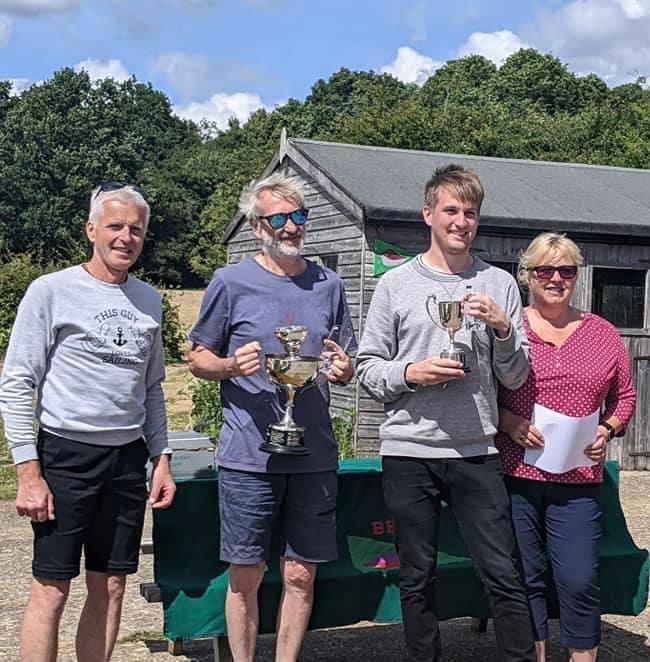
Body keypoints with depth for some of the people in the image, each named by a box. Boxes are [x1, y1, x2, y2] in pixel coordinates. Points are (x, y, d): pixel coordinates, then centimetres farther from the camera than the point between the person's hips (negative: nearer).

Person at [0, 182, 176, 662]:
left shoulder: (149, 301, 10)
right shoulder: (51, 291, -5)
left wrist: (161, 458, 11)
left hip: (128, 458, 5)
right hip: (66, 454, -5)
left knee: (111, 588, 10)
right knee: (51, 590, -2)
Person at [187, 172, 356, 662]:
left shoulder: (328, 285, 10)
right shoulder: (231, 282, 0)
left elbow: (346, 365, 16)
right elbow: (198, 359, 5)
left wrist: (343, 368, -7)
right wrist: (232, 366, -16)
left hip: (314, 455, 3)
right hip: (249, 456, -3)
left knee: (301, 575, 8)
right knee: (246, 577, 5)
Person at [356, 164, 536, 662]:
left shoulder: (499, 285, 6)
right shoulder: (396, 284, 5)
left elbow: (515, 377, 6)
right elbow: (368, 368, 5)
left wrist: (503, 327, -11)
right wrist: (410, 373, -13)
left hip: (476, 452, 0)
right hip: (408, 452, 0)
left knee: (504, 575, 1)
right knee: (417, 579, 10)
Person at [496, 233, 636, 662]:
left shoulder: (602, 333, 10)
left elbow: (625, 397, 16)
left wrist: (607, 430, -1)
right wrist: (509, 422, -13)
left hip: (578, 478, 1)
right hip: (516, 474, -1)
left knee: (579, 580, -3)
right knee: (526, 578, 7)